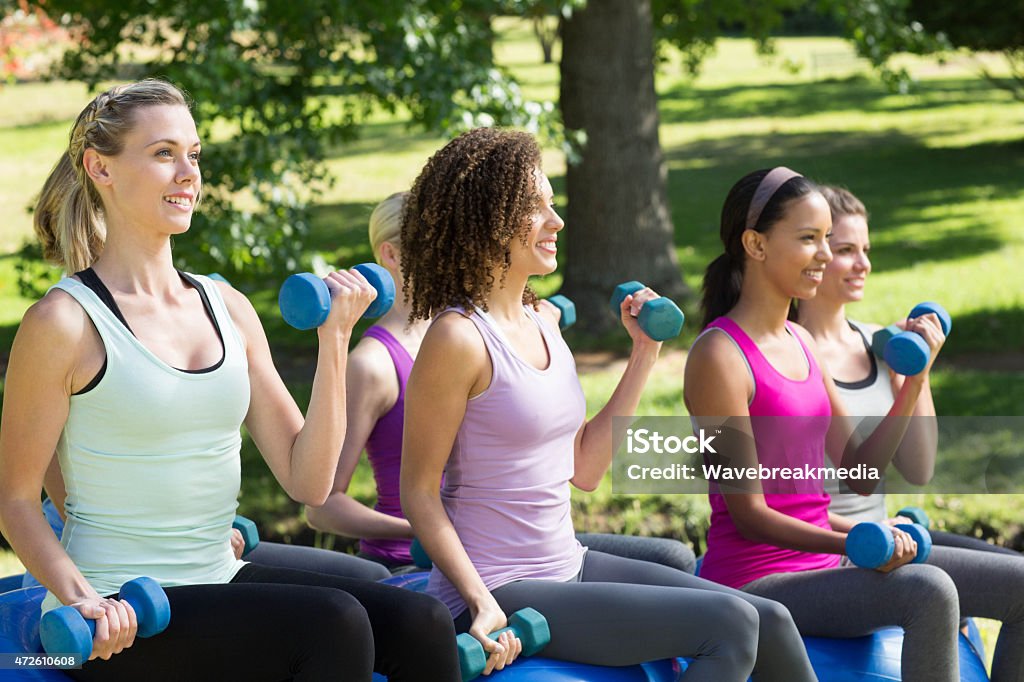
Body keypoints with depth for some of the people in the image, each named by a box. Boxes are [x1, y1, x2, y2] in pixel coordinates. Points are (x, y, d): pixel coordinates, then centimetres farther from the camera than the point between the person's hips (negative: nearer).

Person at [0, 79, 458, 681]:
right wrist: (80, 601, -21)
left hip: (221, 580, 6)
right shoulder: (66, 323, -7)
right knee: (334, 621, -28)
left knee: (421, 621, -16)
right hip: (122, 618, -6)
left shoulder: (227, 309, 10)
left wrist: (334, 341, -2)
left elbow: (309, 481, 8)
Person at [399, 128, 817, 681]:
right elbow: (419, 493, -14)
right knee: (731, 622, -16)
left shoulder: (543, 326, 10)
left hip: (567, 568, 8)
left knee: (770, 621, 1)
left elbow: (584, 468, 12)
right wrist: (481, 604, -24)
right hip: (504, 592, -8)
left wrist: (644, 353, 12)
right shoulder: (459, 338, -15)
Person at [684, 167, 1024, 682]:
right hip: (754, 579, -9)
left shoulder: (800, 344, 13)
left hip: (820, 561, 9)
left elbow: (860, 474, 12)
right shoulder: (720, 355, -13)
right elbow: (749, 514, -16)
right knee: (928, 591, -32)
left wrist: (916, 379, 3)